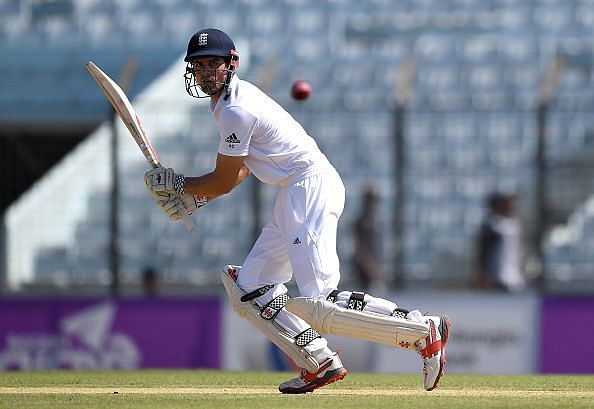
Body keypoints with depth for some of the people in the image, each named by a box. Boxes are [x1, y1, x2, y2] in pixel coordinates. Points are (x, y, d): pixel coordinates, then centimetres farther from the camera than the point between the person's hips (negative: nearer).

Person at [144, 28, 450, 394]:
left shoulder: (236, 109, -15)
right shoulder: (232, 98, 17)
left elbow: (224, 182, -8)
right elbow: (241, 169, 26)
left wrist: (175, 183, 6)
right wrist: (195, 198, 18)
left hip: (312, 185, -11)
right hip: (295, 197, 11)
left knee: (315, 305, -22)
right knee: (247, 288, 10)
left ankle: (424, 331, -19)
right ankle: (319, 364, 6)